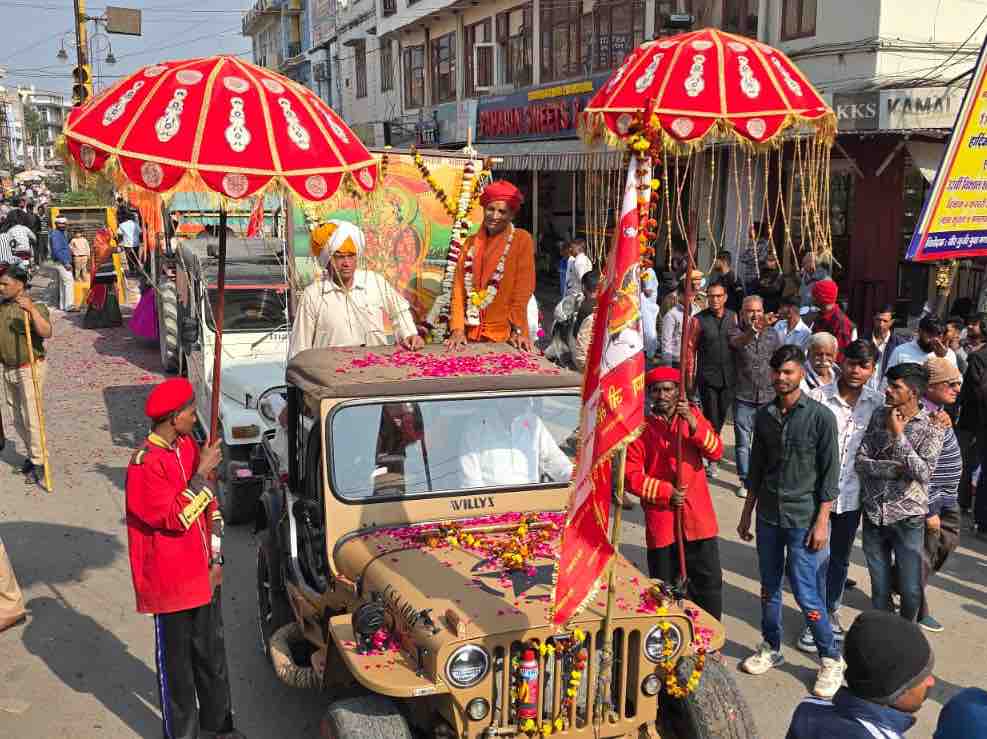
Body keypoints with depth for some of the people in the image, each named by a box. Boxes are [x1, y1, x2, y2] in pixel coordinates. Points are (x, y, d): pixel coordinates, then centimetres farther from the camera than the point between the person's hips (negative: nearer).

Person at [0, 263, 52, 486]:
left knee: (32, 417, -6)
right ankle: (31, 453, 31)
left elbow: (46, 333, -29)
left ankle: (38, 463, 2)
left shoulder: (36, 307, -12)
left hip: (30, 369, -7)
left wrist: (32, 310, -38)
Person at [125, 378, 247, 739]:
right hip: (170, 581, -7)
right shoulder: (145, 463, -21)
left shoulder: (189, 445, 3)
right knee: (176, 660, 9)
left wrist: (216, 558, 4)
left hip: (204, 574, 7)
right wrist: (202, 473, -24)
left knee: (211, 651, 20)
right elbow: (174, 518, -25)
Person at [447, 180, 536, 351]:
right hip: (470, 333, 4)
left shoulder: (521, 240, -3)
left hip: (504, 334, -4)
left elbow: (523, 288, -8)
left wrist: (518, 330, -14)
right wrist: (458, 328, -6)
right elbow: (459, 287, 5)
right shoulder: (471, 242, 10)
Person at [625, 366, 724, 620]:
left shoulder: (693, 415, 6)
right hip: (661, 521, -2)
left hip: (699, 518, 2)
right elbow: (632, 475, -5)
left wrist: (693, 423, -20)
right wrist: (666, 492, -14)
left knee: (710, 583, 6)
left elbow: (716, 452, -7)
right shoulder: (641, 427, -2)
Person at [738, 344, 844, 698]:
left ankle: (831, 660, 13)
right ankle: (770, 648, 31)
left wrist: (822, 521, -12)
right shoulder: (764, 415, 5)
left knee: (805, 592, -4)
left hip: (803, 518, -5)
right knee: (769, 586, 14)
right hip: (768, 515, 5)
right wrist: (747, 513, 13)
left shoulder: (820, 416, -10)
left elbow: (829, 473, -8)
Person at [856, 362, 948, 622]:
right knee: (879, 587, 13)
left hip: (907, 517, -3)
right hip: (873, 513, 3)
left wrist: (898, 434, -18)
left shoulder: (932, 426, -8)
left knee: (911, 590, 6)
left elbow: (923, 473, -19)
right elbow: (861, 461, -3)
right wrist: (897, 468, -17)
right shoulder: (879, 416, 3)